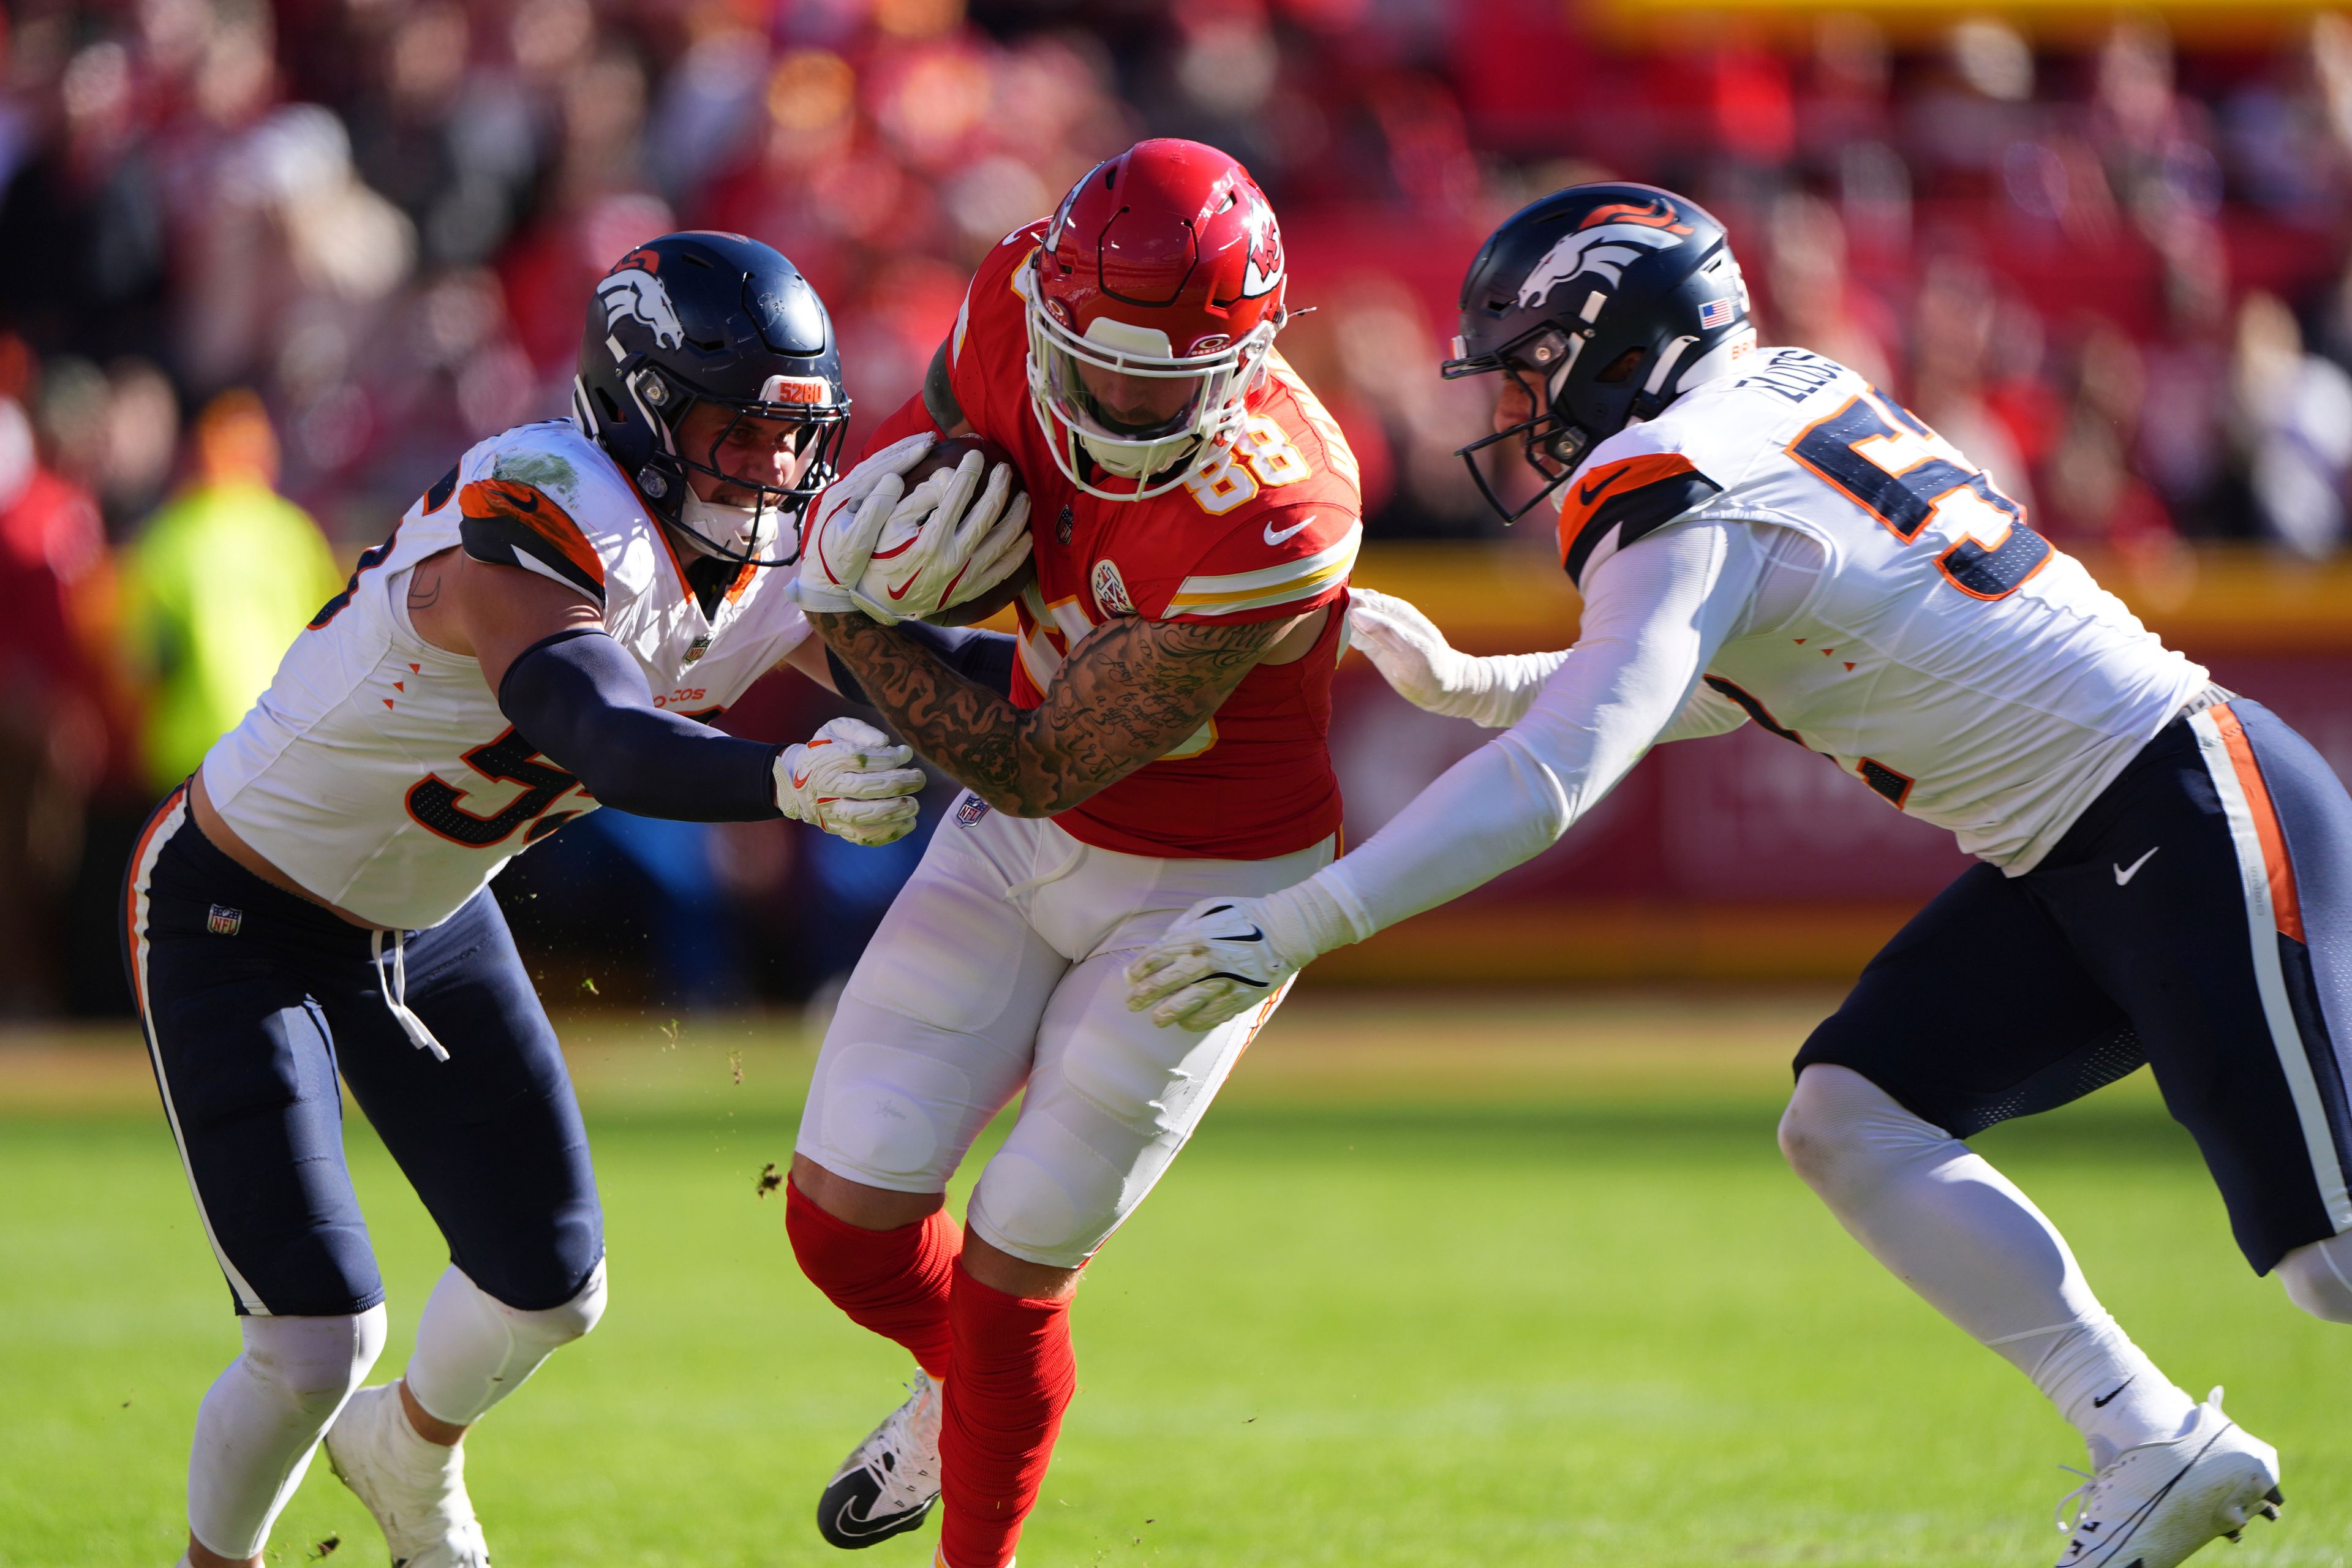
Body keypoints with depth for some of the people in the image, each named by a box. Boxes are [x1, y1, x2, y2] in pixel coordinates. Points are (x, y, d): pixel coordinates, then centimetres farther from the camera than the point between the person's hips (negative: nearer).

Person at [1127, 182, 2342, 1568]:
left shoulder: (1688, 508, -16)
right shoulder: (1787, 399, 10)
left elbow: (1550, 784, -26)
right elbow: (1709, 682, 26)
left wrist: (1295, 927, -26)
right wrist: (1465, 683, 20)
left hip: (2194, 826, -9)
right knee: (1851, 1120, 4)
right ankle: (2157, 1449, 5)